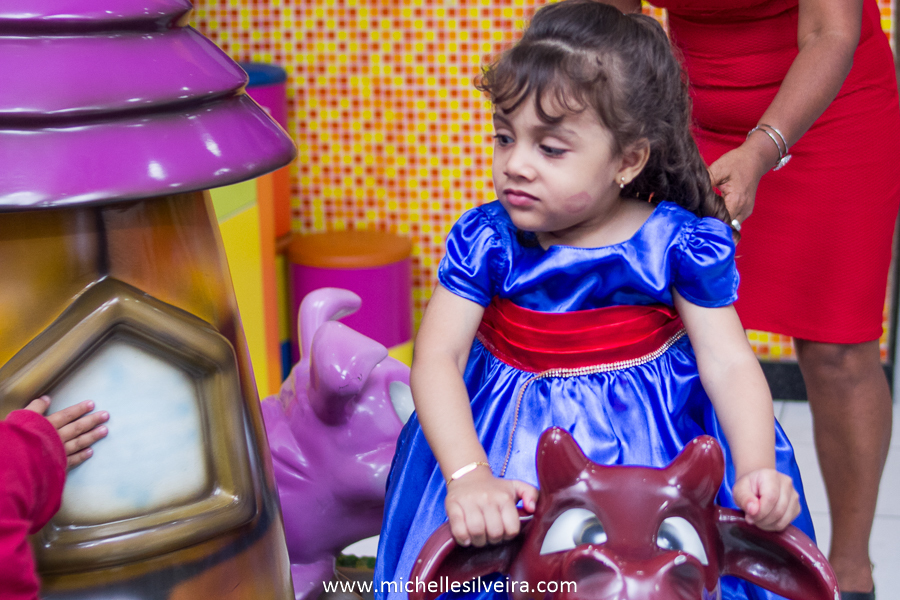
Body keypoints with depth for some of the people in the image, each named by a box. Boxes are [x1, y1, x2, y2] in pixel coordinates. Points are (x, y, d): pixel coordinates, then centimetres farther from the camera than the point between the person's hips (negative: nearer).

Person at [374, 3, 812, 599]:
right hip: (511, 430, 1)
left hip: (654, 436, 0)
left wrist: (755, 471, -30)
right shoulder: (485, 240, -12)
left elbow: (729, 363, -14)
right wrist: (467, 476, -33)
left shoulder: (679, 244, -14)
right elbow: (437, 358, -19)